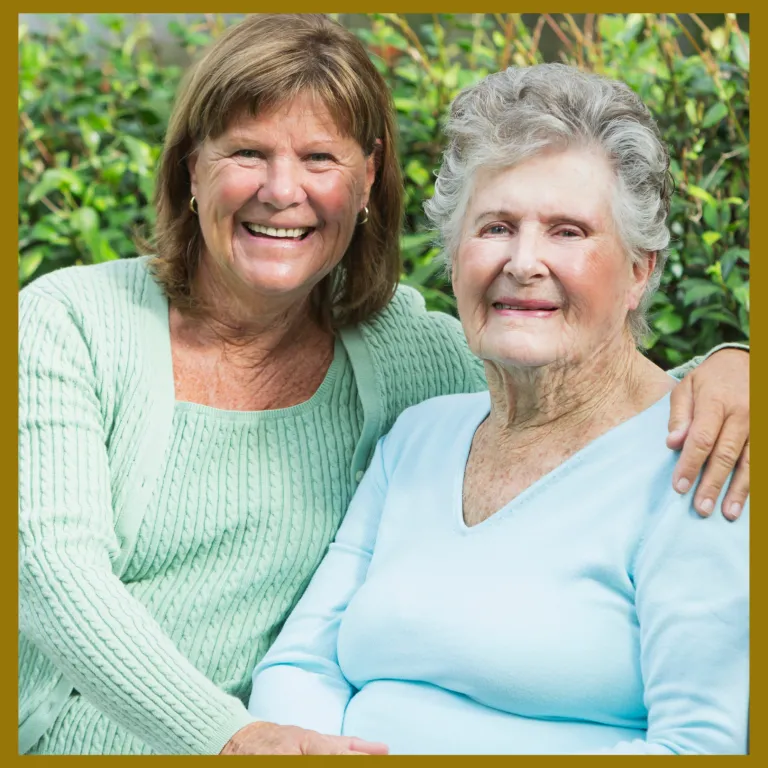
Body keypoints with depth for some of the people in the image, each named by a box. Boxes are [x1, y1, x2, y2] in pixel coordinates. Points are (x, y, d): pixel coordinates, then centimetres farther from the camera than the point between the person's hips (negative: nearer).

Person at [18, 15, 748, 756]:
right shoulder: (68, 321, -6)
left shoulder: (399, 354, 1)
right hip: (43, 741, -3)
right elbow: (53, 566, -16)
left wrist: (721, 367, -15)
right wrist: (229, 737, -29)